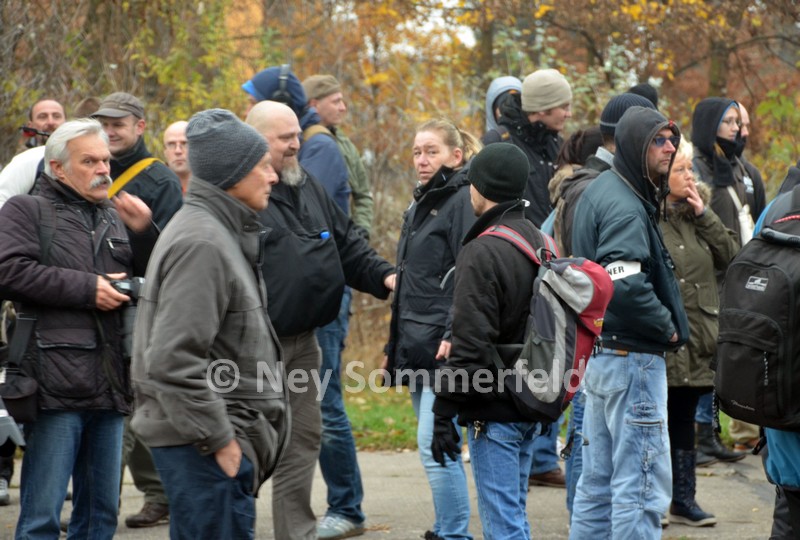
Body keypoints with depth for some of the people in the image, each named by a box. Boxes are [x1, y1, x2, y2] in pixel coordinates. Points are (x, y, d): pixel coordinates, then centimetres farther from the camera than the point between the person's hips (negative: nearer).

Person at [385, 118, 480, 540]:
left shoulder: (462, 201, -9)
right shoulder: (419, 206, 19)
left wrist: (454, 335, -24)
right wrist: (395, 342, 22)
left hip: (444, 345, -9)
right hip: (414, 344, 9)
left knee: (434, 444, -13)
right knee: (437, 445, 13)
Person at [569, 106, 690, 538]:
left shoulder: (600, 191, 14)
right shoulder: (625, 207, -18)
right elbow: (626, 285, -30)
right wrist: (667, 328, -15)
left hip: (598, 352, 10)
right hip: (632, 356, -10)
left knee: (597, 481, 15)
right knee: (642, 486, -7)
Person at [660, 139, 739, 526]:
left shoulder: (696, 211, 12)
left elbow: (729, 256, 5)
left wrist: (705, 215, -4)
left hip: (696, 335, 7)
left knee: (684, 419, 14)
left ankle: (683, 498, 20)